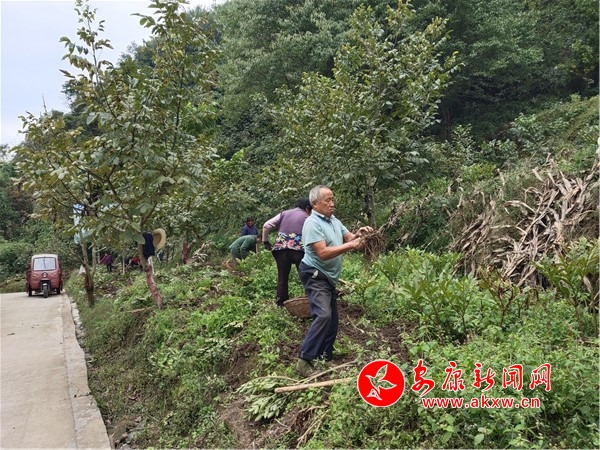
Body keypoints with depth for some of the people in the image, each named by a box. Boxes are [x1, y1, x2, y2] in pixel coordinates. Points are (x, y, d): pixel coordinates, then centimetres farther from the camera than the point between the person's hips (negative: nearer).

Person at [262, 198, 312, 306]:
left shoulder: (284, 213, 18)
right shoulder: (307, 218, 11)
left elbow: (266, 225, 10)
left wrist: (265, 241, 19)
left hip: (281, 248, 3)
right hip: (299, 249, -3)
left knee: (282, 277, 13)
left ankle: (281, 302, 17)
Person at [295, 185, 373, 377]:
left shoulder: (334, 220, 10)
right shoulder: (312, 223, -18)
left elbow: (349, 238, 11)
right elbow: (323, 253, -26)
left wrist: (358, 234, -13)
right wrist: (350, 246, -28)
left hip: (329, 278, 10)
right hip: (315, 276, -10)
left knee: (332, 319, 15)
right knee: (323, 315, -24)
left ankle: (325, 358, 27)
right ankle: (304, 360, -20)